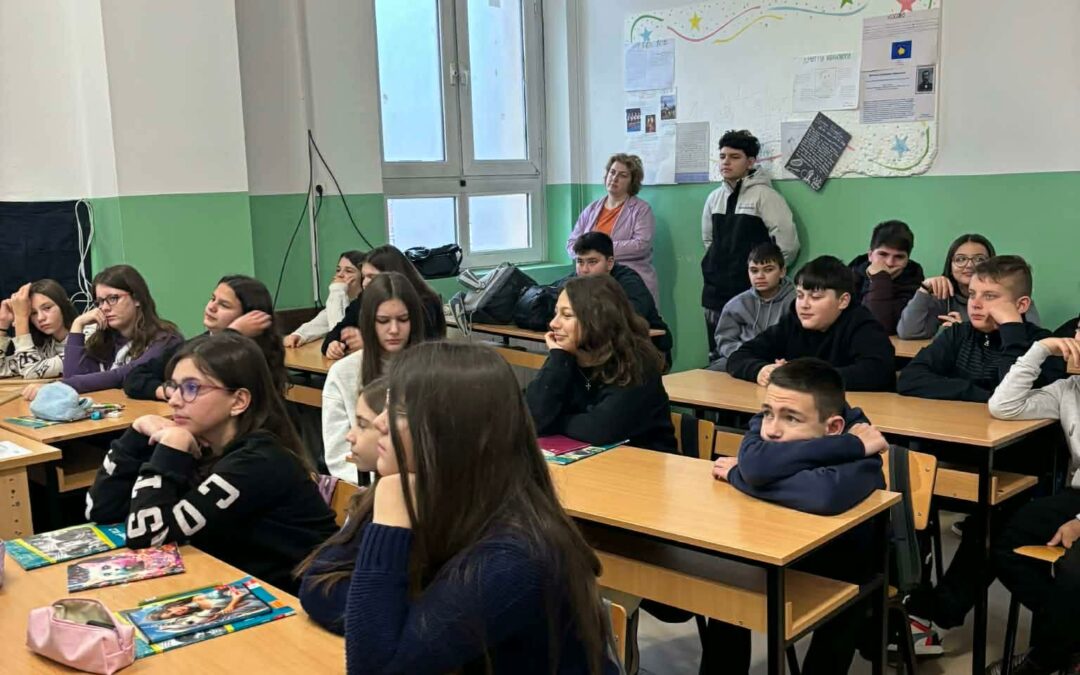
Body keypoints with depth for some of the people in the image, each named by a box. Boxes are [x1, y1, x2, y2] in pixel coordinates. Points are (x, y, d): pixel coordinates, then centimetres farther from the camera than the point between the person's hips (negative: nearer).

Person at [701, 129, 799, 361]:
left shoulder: (764, 195, -9)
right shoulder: (714, 198, 11)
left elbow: (787, 242, -12)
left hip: (751, 295, -6)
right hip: (715, 294, 6)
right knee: (717, 359, 13)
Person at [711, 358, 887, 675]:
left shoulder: (858, 454, -35)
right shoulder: (767, 423, -23)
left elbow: (826, 495, -57)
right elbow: (754, 463, -47)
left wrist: (736, 476, -41)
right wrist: (851, 444, -42)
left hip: (843, 564, -3)